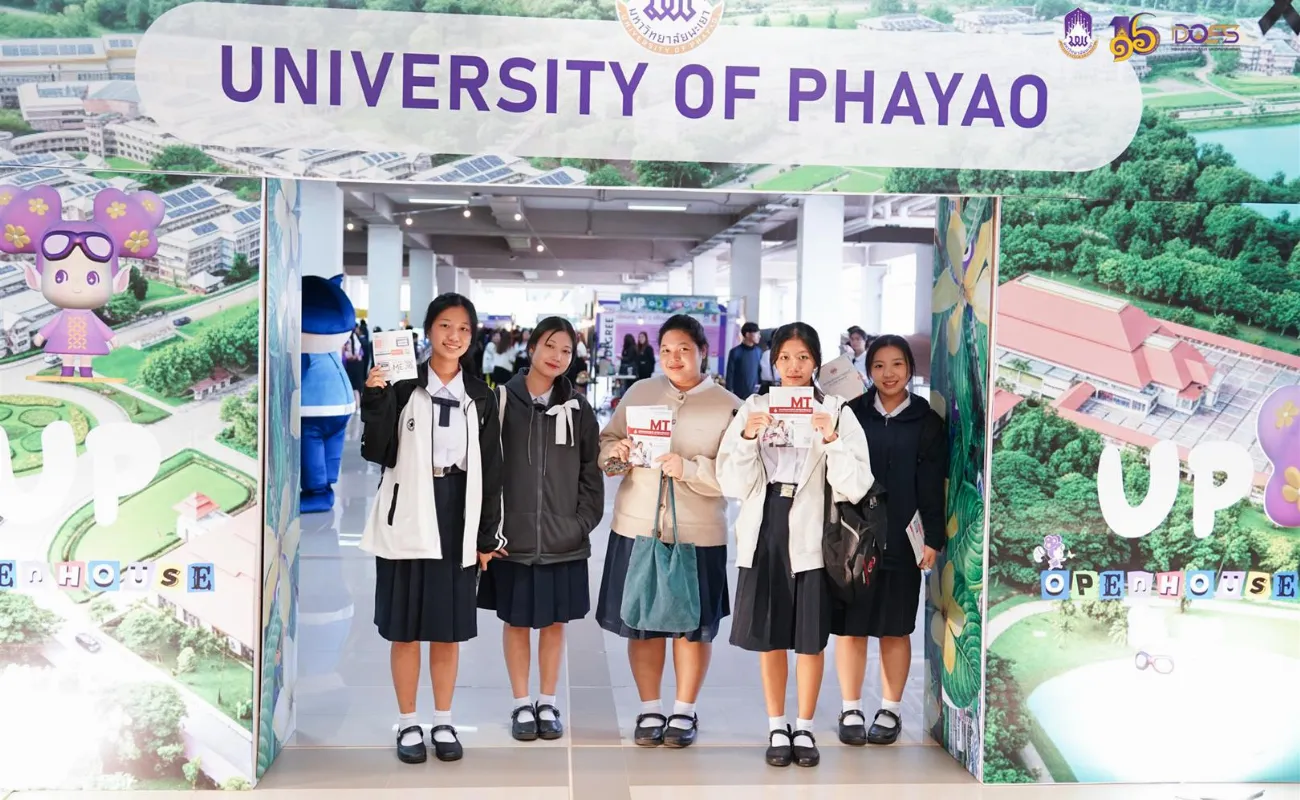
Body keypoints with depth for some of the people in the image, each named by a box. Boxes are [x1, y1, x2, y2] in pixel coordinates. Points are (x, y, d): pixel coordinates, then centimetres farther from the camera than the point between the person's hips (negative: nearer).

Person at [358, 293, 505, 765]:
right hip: (409, 517, -2)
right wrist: (375, 400, -20)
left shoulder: (481, 397, 7)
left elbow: (491, 471, 7)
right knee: (405, 628, 5)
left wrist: (488, 535, 4)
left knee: (449, 628, 9)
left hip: (458, 518, 2)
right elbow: (376, 453, -7)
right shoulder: (402, 386, -3)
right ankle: (408, 725, 18)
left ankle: (443, 723, 22)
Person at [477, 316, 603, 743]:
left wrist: (583, 523, -3)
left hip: (563, 540, 1)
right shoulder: (501, 400, -2)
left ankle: (547, 703, 23)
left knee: (554, 622, 10)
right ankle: (522, 705, 21)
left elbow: (591, 474, 7)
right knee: (516, 621, 8)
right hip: (512, 537, -1)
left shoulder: (577, 409, 3)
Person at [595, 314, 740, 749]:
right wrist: (616, 450, -12)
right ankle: (650, 710, 23)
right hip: (637, 526, 2)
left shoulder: (727, 406, -2)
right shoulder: (639, 393, 7)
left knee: (693, 624, 7)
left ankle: (684, 711, 23)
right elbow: (605, 443, 10)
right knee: (642, 621, 8)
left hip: (697, 532, -2)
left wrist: (689, 469, -23)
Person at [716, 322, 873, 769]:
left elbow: (855, 488, -8)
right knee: (769, 636, 10)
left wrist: (831, 440, -21)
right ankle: (776, 728, 24)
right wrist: (747, 438, -16)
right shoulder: (753, 408, 3)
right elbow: (734, 486, -2)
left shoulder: (836, 413, -1)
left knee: (810, 638, 7)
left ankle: (804, 729, 23)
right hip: (764, 531, 1)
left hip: (810, 534, -1)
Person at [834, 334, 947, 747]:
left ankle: (891, 711, 19)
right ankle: (851, 712, 14)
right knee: (849, 627, 3)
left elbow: (932, 486, 2)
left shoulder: (927, 422, 4)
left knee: (895, 629, 7)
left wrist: (933, 539, -5)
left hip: (900, 542, 0)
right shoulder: (852, 413, 4)